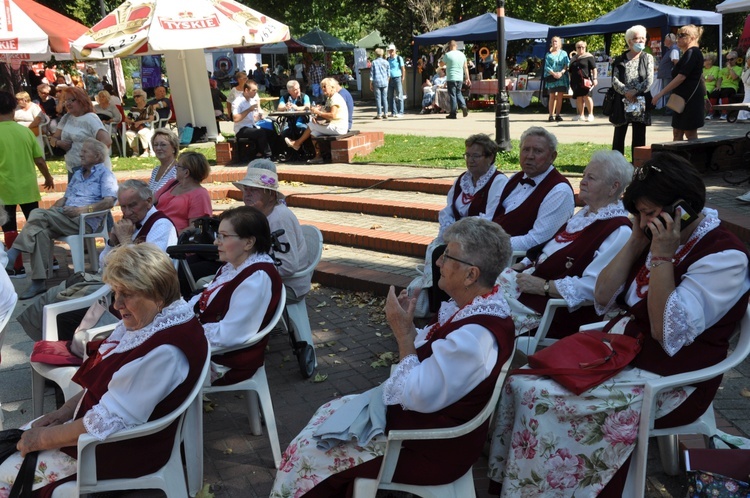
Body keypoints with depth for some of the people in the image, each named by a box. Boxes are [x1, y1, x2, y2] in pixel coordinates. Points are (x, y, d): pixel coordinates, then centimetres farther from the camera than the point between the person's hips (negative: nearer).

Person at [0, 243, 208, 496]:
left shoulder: (163, 351, -33)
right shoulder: (147, 317, -2)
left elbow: (108, 424, -28)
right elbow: (105, 377, 11)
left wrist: (44, 438, -15)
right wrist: (65, 410, 0)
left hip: (125, 448, -9)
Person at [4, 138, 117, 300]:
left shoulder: (105, 174, 4)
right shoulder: (77, 174, 29)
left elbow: (109, 202, -12)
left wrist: (82, 209, -21)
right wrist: (54, 209, 5)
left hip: (85, 221, -7)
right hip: (65, 217, 7)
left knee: (37, 214, -26)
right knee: (40, 231, -26)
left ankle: (10, 257, -23)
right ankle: (39, 282, -28)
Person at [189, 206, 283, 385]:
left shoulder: (258, 277, -25)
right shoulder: (234, 266, 6)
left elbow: (227, 335, -27)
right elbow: (203, 301, 14)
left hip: (225, 362, -9)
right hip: (206, 349, 9)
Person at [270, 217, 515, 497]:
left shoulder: (477, 335, -32)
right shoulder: (474, 305, -2)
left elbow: (417, 396, -28)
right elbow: (429, 353, 7)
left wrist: (403, 333, -21)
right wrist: (408, 326, -9)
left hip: (431, 448, -9)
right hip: (424, 413, 10)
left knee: (311, 450, 0)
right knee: (330, 412, 18)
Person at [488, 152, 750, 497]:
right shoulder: (658, 238, 7)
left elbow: (667, 334, -24)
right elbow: (602, 300, 3)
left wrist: (662, 257, -25)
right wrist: (637, 241, -4)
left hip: (665, 382, -8)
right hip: (617, 353, 8)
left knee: (538, 396, -20)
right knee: (521, 381, -8)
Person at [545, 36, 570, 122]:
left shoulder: (563, 53, 14)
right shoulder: (549, 55, 10)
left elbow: (567, 64, 5)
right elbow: (547, 66, 2)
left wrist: (561, 72, -13)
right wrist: (553, 73, -14)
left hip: (562, 77, 1)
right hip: (551, 76, -1)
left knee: (560, 96, 0)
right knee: (552, 96, -6)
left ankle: (557, 115, 4)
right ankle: (551, 115, -7)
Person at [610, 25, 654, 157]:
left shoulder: (648, 58, 7)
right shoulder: (620, 59, 8)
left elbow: (649, 80, -4)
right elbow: (615, 80, -3)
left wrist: (635, 91, -17)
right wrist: (626, 92, -18)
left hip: (641, 102, 0)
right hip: (622, 101, 0)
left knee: (639, 137, 2)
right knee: (619, 135, 4)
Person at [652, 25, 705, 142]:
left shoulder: (692, 53, -13)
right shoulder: (688, 53, 19)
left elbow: (681, 77, -21)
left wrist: (661, 93, -22)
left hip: (690, 100, -10)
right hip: (683, 99, 10)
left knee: (690, 133, -5)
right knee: (677, 133, 9)